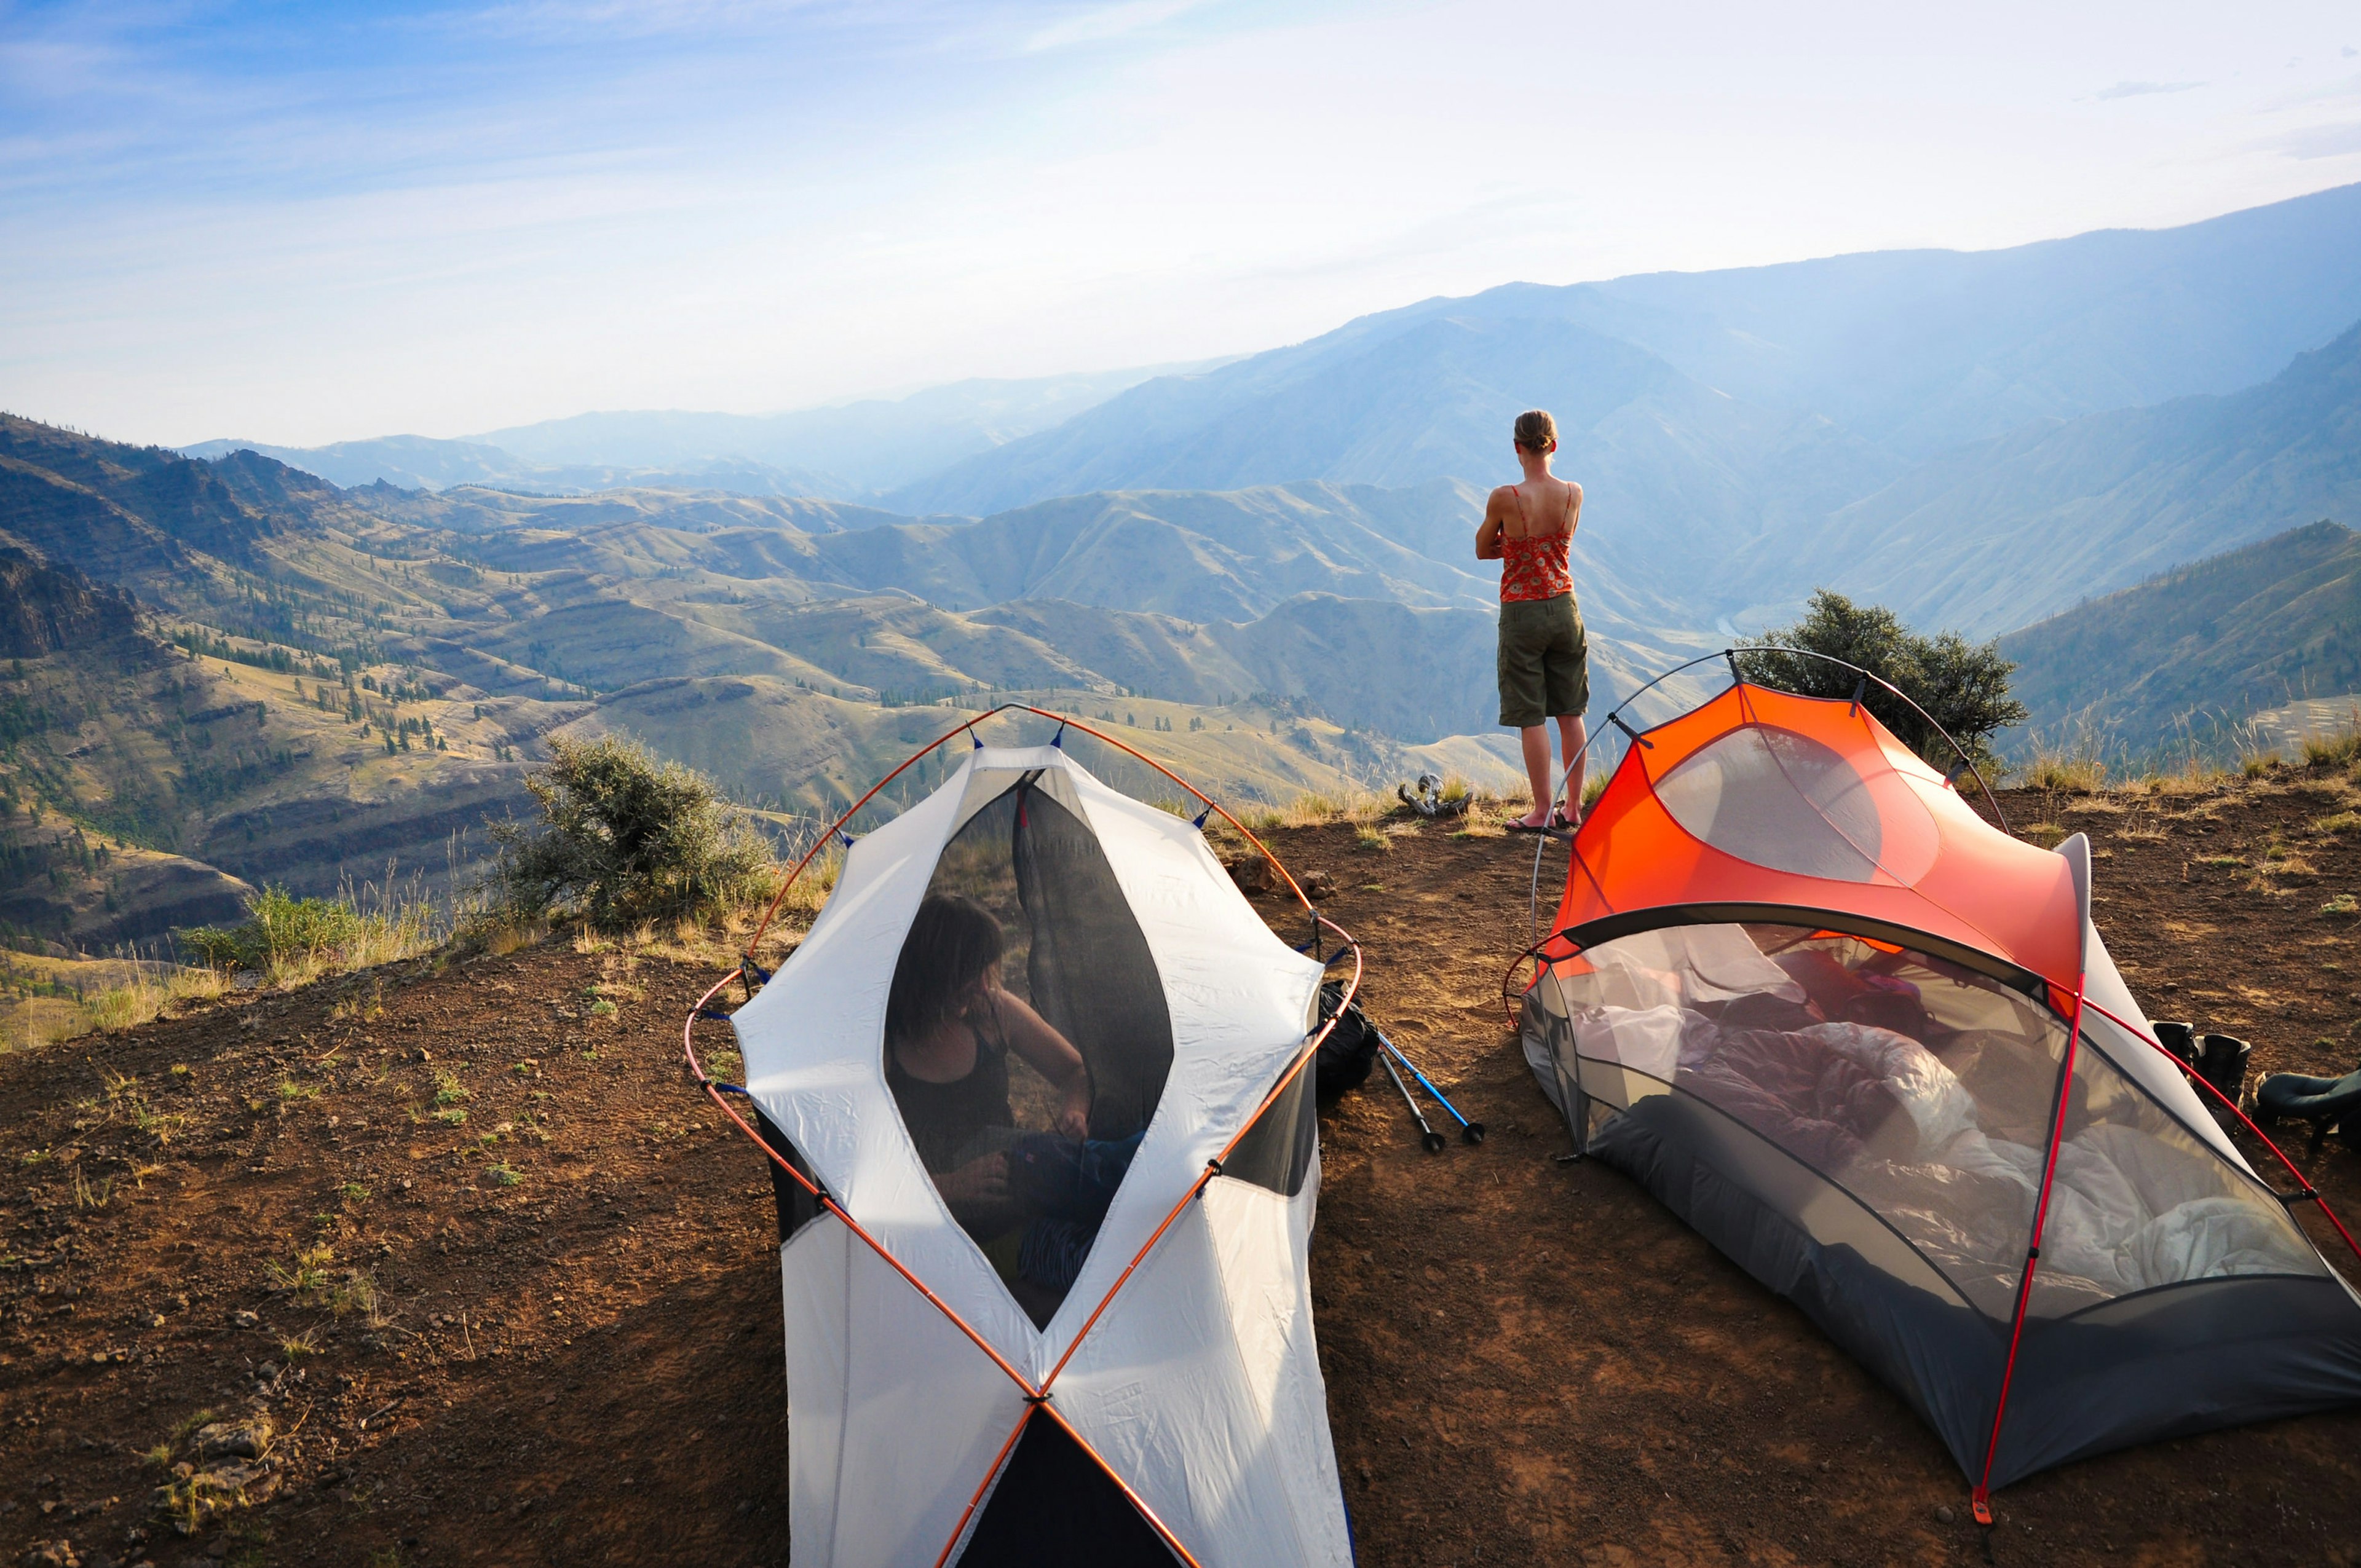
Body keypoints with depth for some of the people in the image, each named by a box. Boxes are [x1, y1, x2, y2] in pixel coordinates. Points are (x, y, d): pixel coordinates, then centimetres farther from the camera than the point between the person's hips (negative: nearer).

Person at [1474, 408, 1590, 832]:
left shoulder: (1505, 499, -16)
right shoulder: (1574, 493, -2)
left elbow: (1483, 550, 0)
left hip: (1522, 614, -5)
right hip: (1565, 609, 5)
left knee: (1531, 717, 2)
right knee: (1570, 712, 13)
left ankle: (1542, 812, 6)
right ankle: (1573, 808, 20)